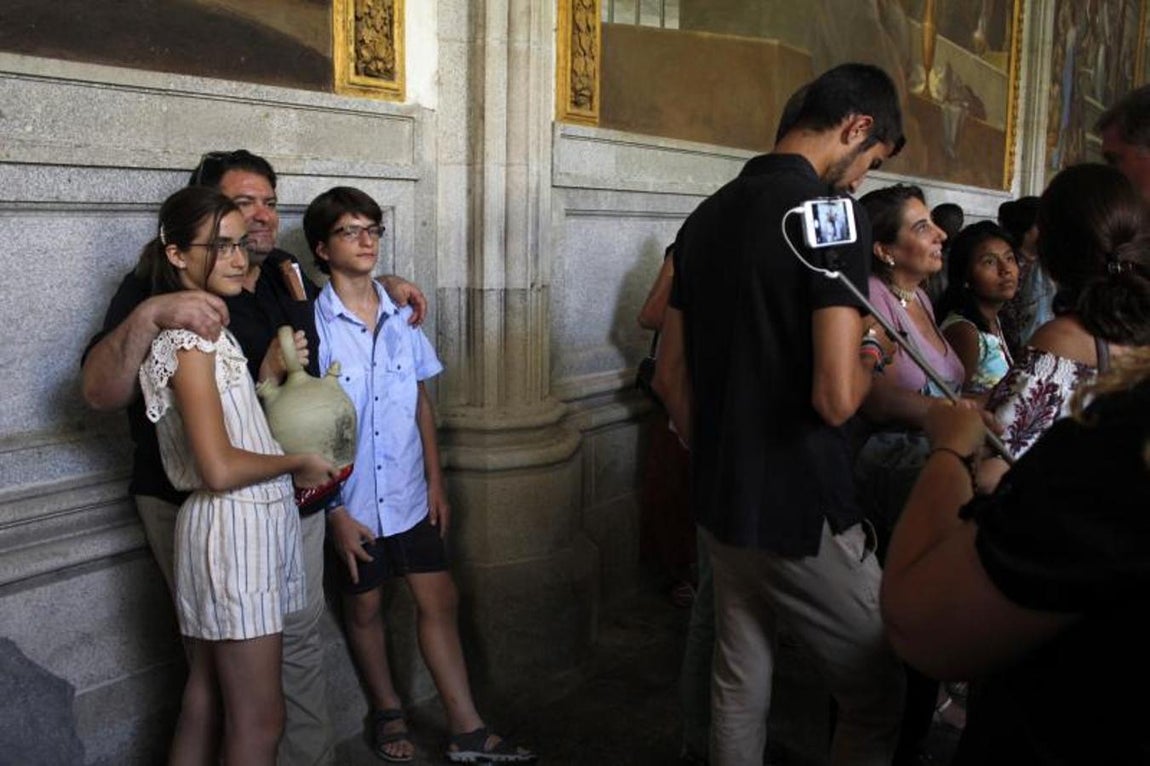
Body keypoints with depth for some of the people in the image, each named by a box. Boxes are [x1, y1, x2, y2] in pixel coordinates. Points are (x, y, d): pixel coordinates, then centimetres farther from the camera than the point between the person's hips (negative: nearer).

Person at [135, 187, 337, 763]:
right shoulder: (188, 337, -15)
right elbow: (220, 468, -21)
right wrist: (299, 464, -8)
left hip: (253, 523, 9)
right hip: (233, 527, -9)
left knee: (205, 701, 18)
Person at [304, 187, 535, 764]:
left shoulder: (401, 315, 1)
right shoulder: (312, 325, -12)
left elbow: (422, 403, 8)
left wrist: (436, 482, 6)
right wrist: (334, 512, -11)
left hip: (409, 494, 4)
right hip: (352, 502, -3)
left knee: (439, 601, 7)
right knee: (364, 608, 14)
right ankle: (387, 714, 37)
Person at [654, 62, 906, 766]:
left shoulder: (706, 217, 8)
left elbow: (671, 378, 12)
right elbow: (836, 398, -23)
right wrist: (871, 351, -3)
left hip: (723, 505, 8)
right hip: (803, 516, -8)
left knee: (739, 688, 19)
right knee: (880, 697, 8)